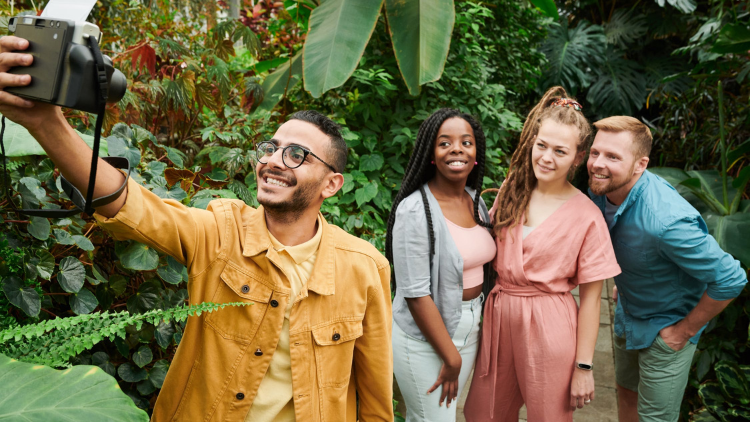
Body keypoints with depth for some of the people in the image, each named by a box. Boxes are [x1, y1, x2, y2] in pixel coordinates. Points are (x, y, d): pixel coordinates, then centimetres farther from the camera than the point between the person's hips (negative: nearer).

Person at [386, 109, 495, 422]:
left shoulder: (476, 200, 2)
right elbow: (416, 294, -20)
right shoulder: (415, 211, -20)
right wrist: (451, 358, -15)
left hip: (469, 327, 7)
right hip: (424, 336, -7)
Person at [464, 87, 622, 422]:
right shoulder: (512, 191, 2)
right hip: (498, 318, 5)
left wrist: (584, 367, -8)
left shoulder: (586, 216, -12)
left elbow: (590, 297, -9)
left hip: (550, 328, -4)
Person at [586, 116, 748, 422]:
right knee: (626, 394, 24)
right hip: (627, 317, 7)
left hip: (665, 331, -7)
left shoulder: (667, 221, -39)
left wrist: (686, 330, -19)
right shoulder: (601, 190, -14)